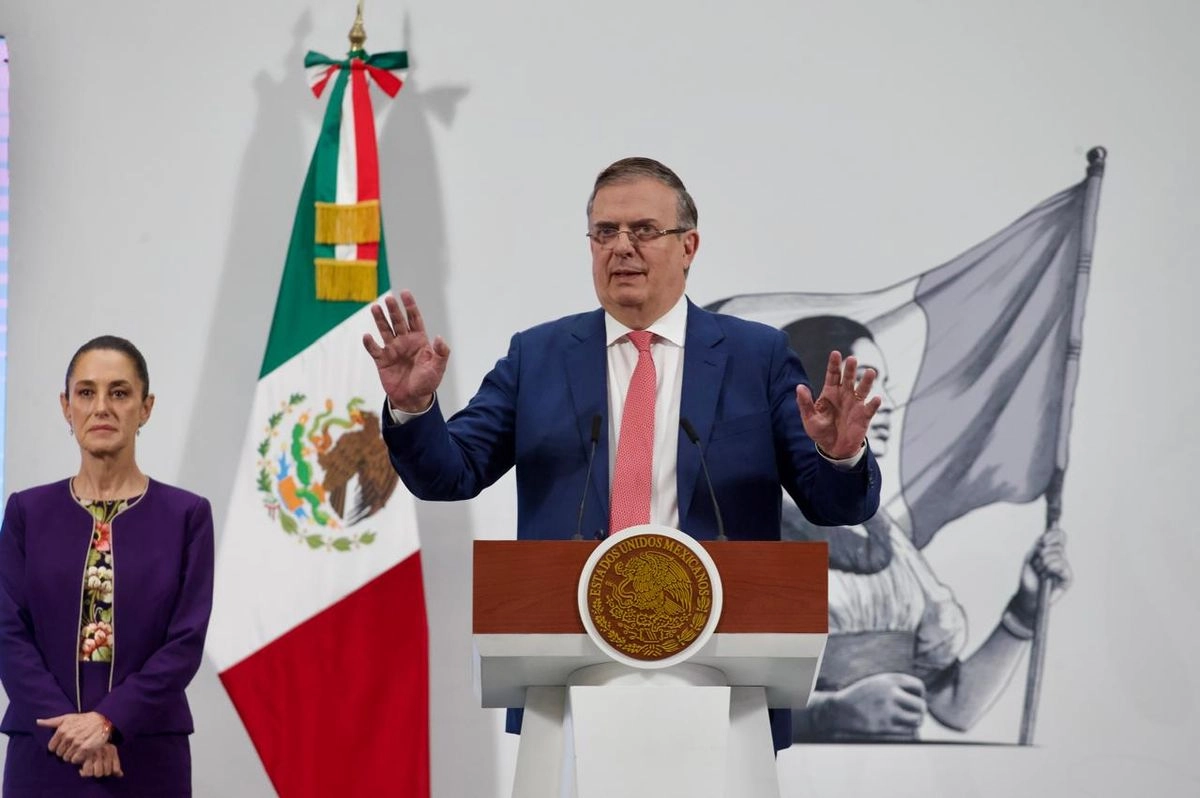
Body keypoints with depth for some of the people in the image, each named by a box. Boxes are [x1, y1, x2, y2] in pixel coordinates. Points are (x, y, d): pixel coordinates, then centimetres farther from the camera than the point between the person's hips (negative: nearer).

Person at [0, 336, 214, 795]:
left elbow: (187, 641, -4)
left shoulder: (186, 515, 3)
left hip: (146, 760, -1)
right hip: (45, 756, 1)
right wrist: (71, 726, -14)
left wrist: (107, 720, -16)